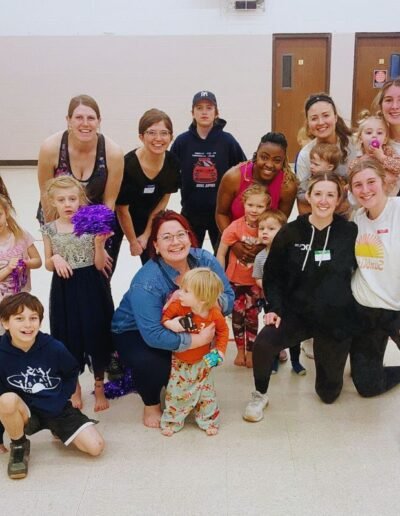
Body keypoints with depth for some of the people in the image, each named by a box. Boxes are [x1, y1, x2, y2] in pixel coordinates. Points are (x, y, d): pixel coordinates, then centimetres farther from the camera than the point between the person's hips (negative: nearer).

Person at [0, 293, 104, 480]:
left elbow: (72, 373, 6)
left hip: (57, 409, 1)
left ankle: (58, 430, 18)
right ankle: (19, 446, -6)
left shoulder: (54, 348, -15)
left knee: (95, 447, -14)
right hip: (25, 412, -1)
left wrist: (62, 398, -4)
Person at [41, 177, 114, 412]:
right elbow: (48, 265, 8)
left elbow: (100, 265, -5)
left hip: (91, 288, -1)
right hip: (64, 291, 1)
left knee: (96, 335, 7)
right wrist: (55, 259, -13)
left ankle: (99, 387, 28)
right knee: (69, 338, 9)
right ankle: (74, 387, 32)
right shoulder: (50, 229, 0)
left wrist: (99, 244, -21)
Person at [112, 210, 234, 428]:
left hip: (180, 326, 6)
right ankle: (151, 406, 0)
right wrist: (196, 340, -42)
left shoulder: (204, 260, -19)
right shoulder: (146, 282, -35)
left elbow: (228, 298, -18)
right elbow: (153, 335, -39)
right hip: (134, 333, -5)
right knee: (151, 364, -34)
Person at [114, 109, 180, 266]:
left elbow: (164, 199, -3)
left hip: (148, 218, 4)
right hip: (118, 220, -4)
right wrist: (133, 241, -8)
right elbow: (122, 209, -19)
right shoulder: (128, 164, -32)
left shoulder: (172, 163, -18)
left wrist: (146, 234, -1)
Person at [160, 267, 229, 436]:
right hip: (180, 362, 0)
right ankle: (171, 421, 28)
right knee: (175, 393, 8)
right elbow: (163, 315, -10)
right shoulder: (178, 306, -24)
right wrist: (169, 323, -30)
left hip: (202, 362, 0)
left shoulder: (214, 315, -21)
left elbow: (223, 330, -3)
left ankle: (209, 421, 32)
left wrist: (220, 350, -11)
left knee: (206, 393, 12)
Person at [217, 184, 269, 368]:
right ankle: (240, 350, 29)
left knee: (252, 316, 10)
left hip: (255, 281, 1)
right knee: (238, 315, 11)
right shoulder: (235, 227, -19)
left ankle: (250, 351, 27)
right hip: (235, 279, -1)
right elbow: (221, 253, -12)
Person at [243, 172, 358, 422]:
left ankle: (316, 348, 43)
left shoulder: (350, 232, -8)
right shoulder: (290, 233, -6)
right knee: (263, 343, -31)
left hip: (337, 318, 0)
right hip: (296, 313, 0)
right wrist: (275, 307, -12)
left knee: (329, 393, 12)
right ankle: (260, 395, -1)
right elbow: (272, 275, 1)